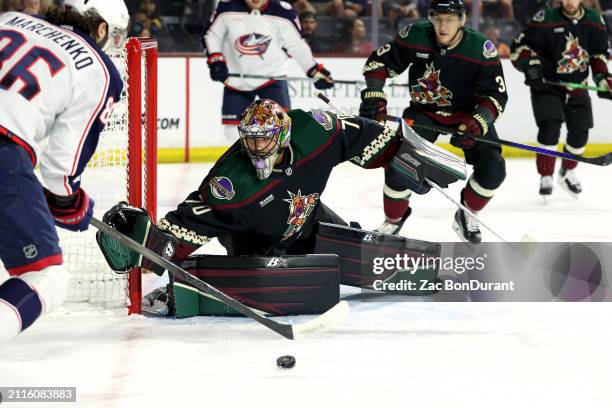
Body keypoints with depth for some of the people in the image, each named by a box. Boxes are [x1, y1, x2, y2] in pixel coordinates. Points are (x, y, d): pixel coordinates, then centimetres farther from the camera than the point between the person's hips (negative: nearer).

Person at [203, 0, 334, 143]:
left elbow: (296, 45, -2)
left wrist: (316, 71, -7)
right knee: (233, 129, 6)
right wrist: (216, 60, -14)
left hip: (272, 76, -2)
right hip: (236, 80, 2)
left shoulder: (283, 12, -13)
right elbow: (212, 36, 0)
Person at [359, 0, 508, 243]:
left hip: (467, 113, 0)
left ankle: (466, 214, 13)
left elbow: (496, 94, -19)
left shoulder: (481, 48, -23)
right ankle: (393, 221, 9)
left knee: (493, 170, -14)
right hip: (424, 111, 0)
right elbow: (380, 62, -7)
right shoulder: (415, 36, -20)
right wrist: (373, 95, -20)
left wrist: (476, 124, -33)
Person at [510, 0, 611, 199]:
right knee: (550, 126, -19)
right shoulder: (546, 20, -16)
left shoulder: (594, 21, -2)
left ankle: (567, 172, 32)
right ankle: (545, 177, -7)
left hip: (576, 85, 5)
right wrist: (531, 64, -26)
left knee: (580, 132, 7)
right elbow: (519, 46, -11)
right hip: (546, 84, -4)